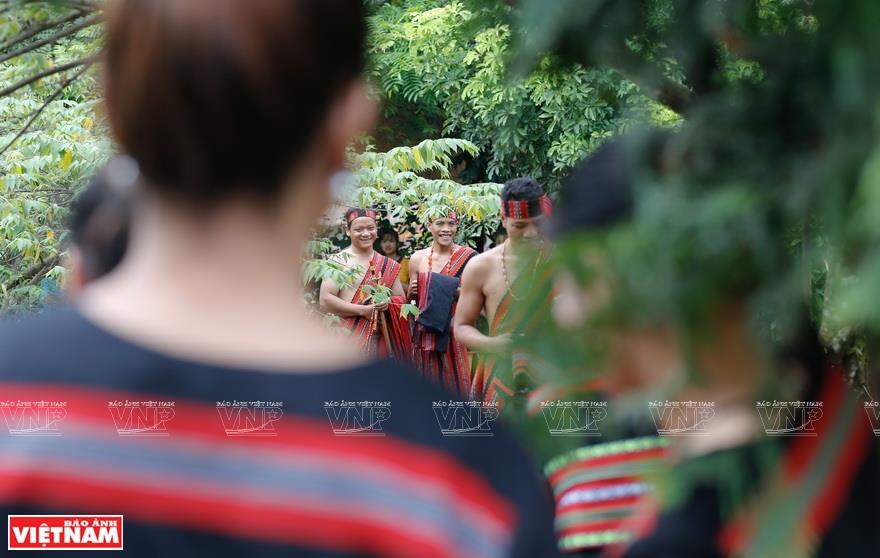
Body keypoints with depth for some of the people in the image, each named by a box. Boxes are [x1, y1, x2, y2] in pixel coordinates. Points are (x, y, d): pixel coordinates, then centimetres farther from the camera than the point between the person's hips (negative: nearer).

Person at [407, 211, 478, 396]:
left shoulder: (468, 257, -4)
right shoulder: (417, 258, 6)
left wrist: (458, 292, -19)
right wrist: (412, 292, -3)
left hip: (455, 336, -3)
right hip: (425, 335, 3)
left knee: (454, 384, -2)